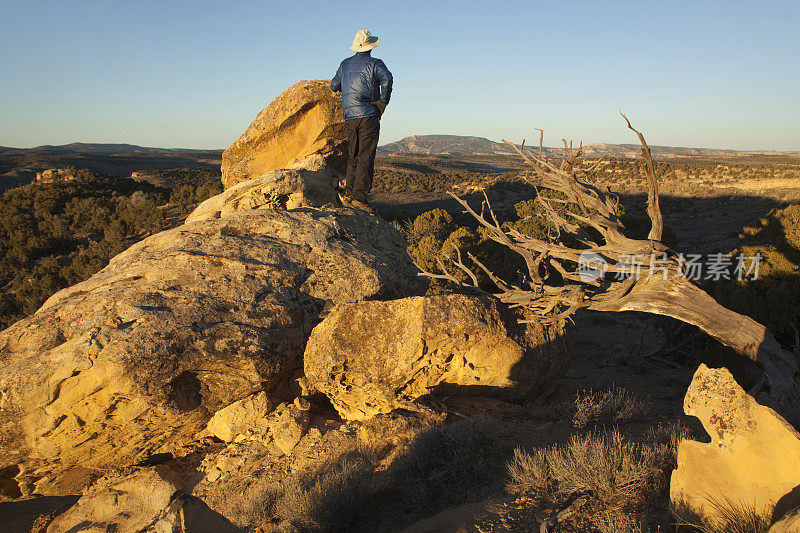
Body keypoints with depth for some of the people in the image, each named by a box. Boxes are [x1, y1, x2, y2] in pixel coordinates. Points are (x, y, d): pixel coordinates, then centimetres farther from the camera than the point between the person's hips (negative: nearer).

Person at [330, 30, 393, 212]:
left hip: (350, 117, 5)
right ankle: (359, 196, -12)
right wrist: (383, 101, -11)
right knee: (366, 158, -6)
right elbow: (387, 79, -22)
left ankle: (349, 190, 23)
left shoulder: (345, 64, 14)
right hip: (368, 116, -5)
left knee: (353, 155, 17)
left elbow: (334, 86, 23)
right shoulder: (374, 63, -3)